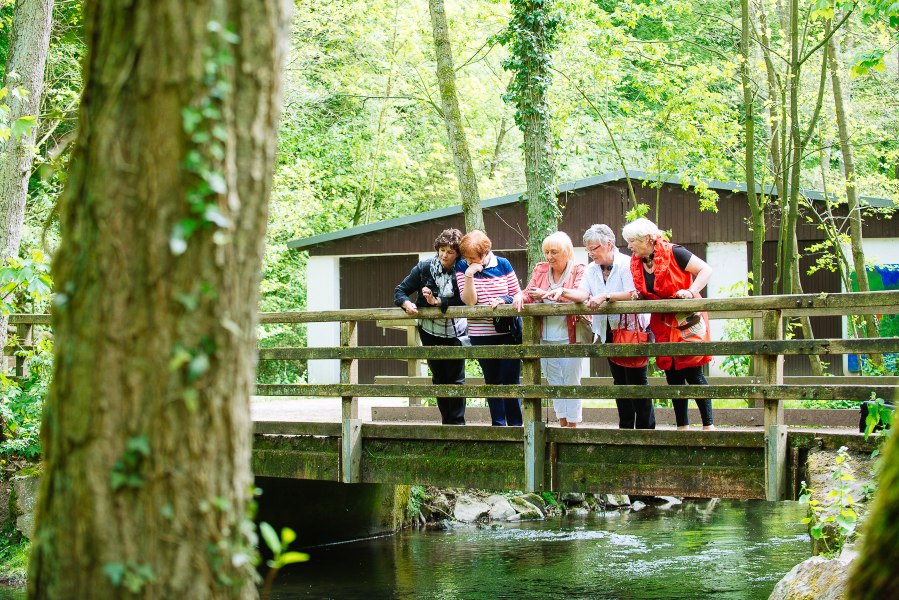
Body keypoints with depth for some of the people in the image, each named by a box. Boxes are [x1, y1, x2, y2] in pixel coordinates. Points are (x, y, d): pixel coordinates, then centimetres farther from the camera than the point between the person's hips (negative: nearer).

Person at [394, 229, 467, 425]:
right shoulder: (425, 267, -7)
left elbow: (462, 301, -20)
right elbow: (400, 290, -2)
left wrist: (437, 302, -24)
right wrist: (407, 304, -22)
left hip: (454, 331, -2)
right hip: (430, 331, 2)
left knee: (456, 379, -4)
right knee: (439, 378, 10)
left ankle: (457, 422, 3)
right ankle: (446, 421, 19)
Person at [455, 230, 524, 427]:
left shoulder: (502, 264, -1)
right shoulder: (463, 267, -2)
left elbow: (518, 293, 4)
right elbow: (469, 301, -9)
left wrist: (505, 299, -17)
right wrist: (469, 276, -21)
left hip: (508, 331, -1)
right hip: (481, 335, 1)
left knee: (511, 379, -3)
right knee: (492, 380, 8)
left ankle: (516, 423, 5)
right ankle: (498, 423, 16)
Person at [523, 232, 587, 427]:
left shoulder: (578, 271, -4)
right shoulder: (540, 270, 10)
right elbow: (529, 294, 3)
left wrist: (559, 292, -35)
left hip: (569, 337, -5)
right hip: (546, 338, 5)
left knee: (571, 382, 0)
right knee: (554, 383, 10)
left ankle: (573, 424, 6)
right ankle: (562, 423, 18)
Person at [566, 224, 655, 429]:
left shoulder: (627, 264, -12)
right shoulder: (592, 270, 8)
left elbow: (632, 294, -24)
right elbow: (582, 294, -6)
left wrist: (606, 296, -35)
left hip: (632, 329, -7)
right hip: (608, 332, 7)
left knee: (636, 378, -6)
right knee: (619, 380, 10)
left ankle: (646, 427, 0)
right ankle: (625, 427, 16)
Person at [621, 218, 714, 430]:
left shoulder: (673, 253, -14)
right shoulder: (636, 262, 6)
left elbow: (706, 270, -13)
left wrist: (691, 291, -26)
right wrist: (637, 294, -1)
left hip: (687, 322, -7)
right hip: (663, 324, 7)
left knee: (693, 372, -9)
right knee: (673, 375, 7)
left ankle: (708, 425, -3)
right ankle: (682, 425, 14)